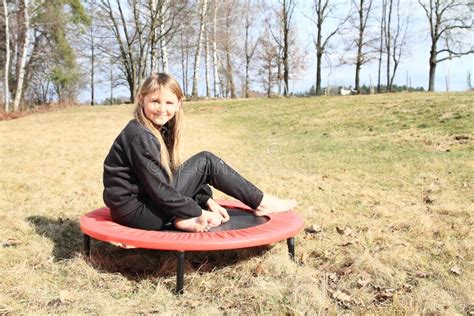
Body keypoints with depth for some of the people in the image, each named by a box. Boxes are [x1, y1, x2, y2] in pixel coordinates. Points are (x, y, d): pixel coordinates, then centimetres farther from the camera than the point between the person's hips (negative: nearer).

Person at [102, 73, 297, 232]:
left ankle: (183, 218, -7)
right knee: (206, 162, -9)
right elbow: (159, 190, -22)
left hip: (146, 202, 9)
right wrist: (200, 213, -13)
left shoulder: (160, 130, 7)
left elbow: (170, 174, 12)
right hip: (135, 212, -9)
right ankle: (261, 203, 1)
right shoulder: (140, 136, -20)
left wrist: (207, 200, 3)